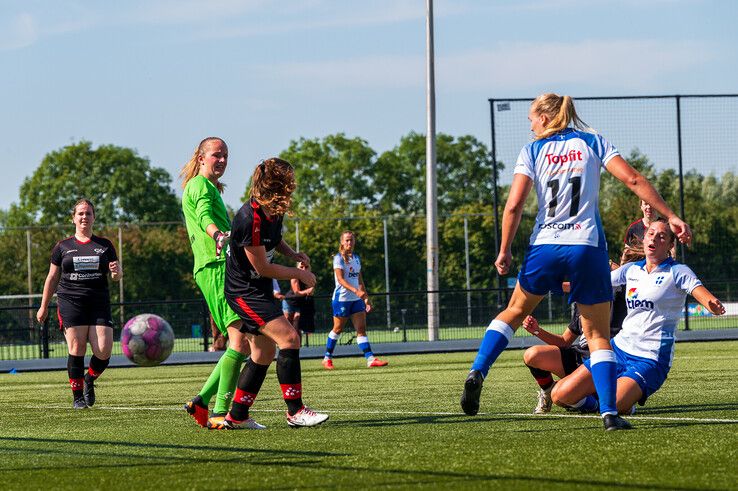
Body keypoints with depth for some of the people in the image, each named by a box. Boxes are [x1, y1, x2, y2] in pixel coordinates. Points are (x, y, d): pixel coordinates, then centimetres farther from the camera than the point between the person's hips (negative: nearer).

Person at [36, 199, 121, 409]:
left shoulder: (105, 245, 12)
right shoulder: (62, 247, 10)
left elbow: (117, 276, 12)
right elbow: (52, 278, 15)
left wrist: (116, 271, -12)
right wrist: (44, 306, 14)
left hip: (99, 304, 1)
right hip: (70, 303, -1)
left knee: (103, 351, -10)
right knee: (76, 349, -10)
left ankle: (89, 380, 19)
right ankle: (77, 396, 0)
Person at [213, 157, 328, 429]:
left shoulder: (275, 210, 1)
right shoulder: (251, 219, -27)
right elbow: (262, 267, -21)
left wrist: (293, 254, 3)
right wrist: (299, 274, -10)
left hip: (260, 290, 10)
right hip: (243, 291, -10)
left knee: (264, 352, 11)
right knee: (288, 338, -19)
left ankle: (236, 417, 19)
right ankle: (295, 412, -15)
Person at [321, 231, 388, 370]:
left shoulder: (356, 258, 12)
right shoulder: (339, 258, -9)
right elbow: (340, 279, -20)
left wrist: (366, 297, 16)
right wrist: (356, 291, -31)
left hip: (356, 299, 6)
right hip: (341, 298, -6)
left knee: (361, 329, -3)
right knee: (338, 329, 3)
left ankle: (370, 359, -10)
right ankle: (327, 358, 17)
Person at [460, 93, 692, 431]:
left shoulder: (533, 150, 6)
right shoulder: (593, 143, 8)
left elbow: (514, 205, -4)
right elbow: (632, 179, -4)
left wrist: (504, 251, 5)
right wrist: (671, 217, -3)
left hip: (544, 249, 0)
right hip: (587, 248, 0)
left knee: (515, 311, 24)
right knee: (598, 335, 6)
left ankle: (477, 372, 7)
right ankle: (609, 412, -9)